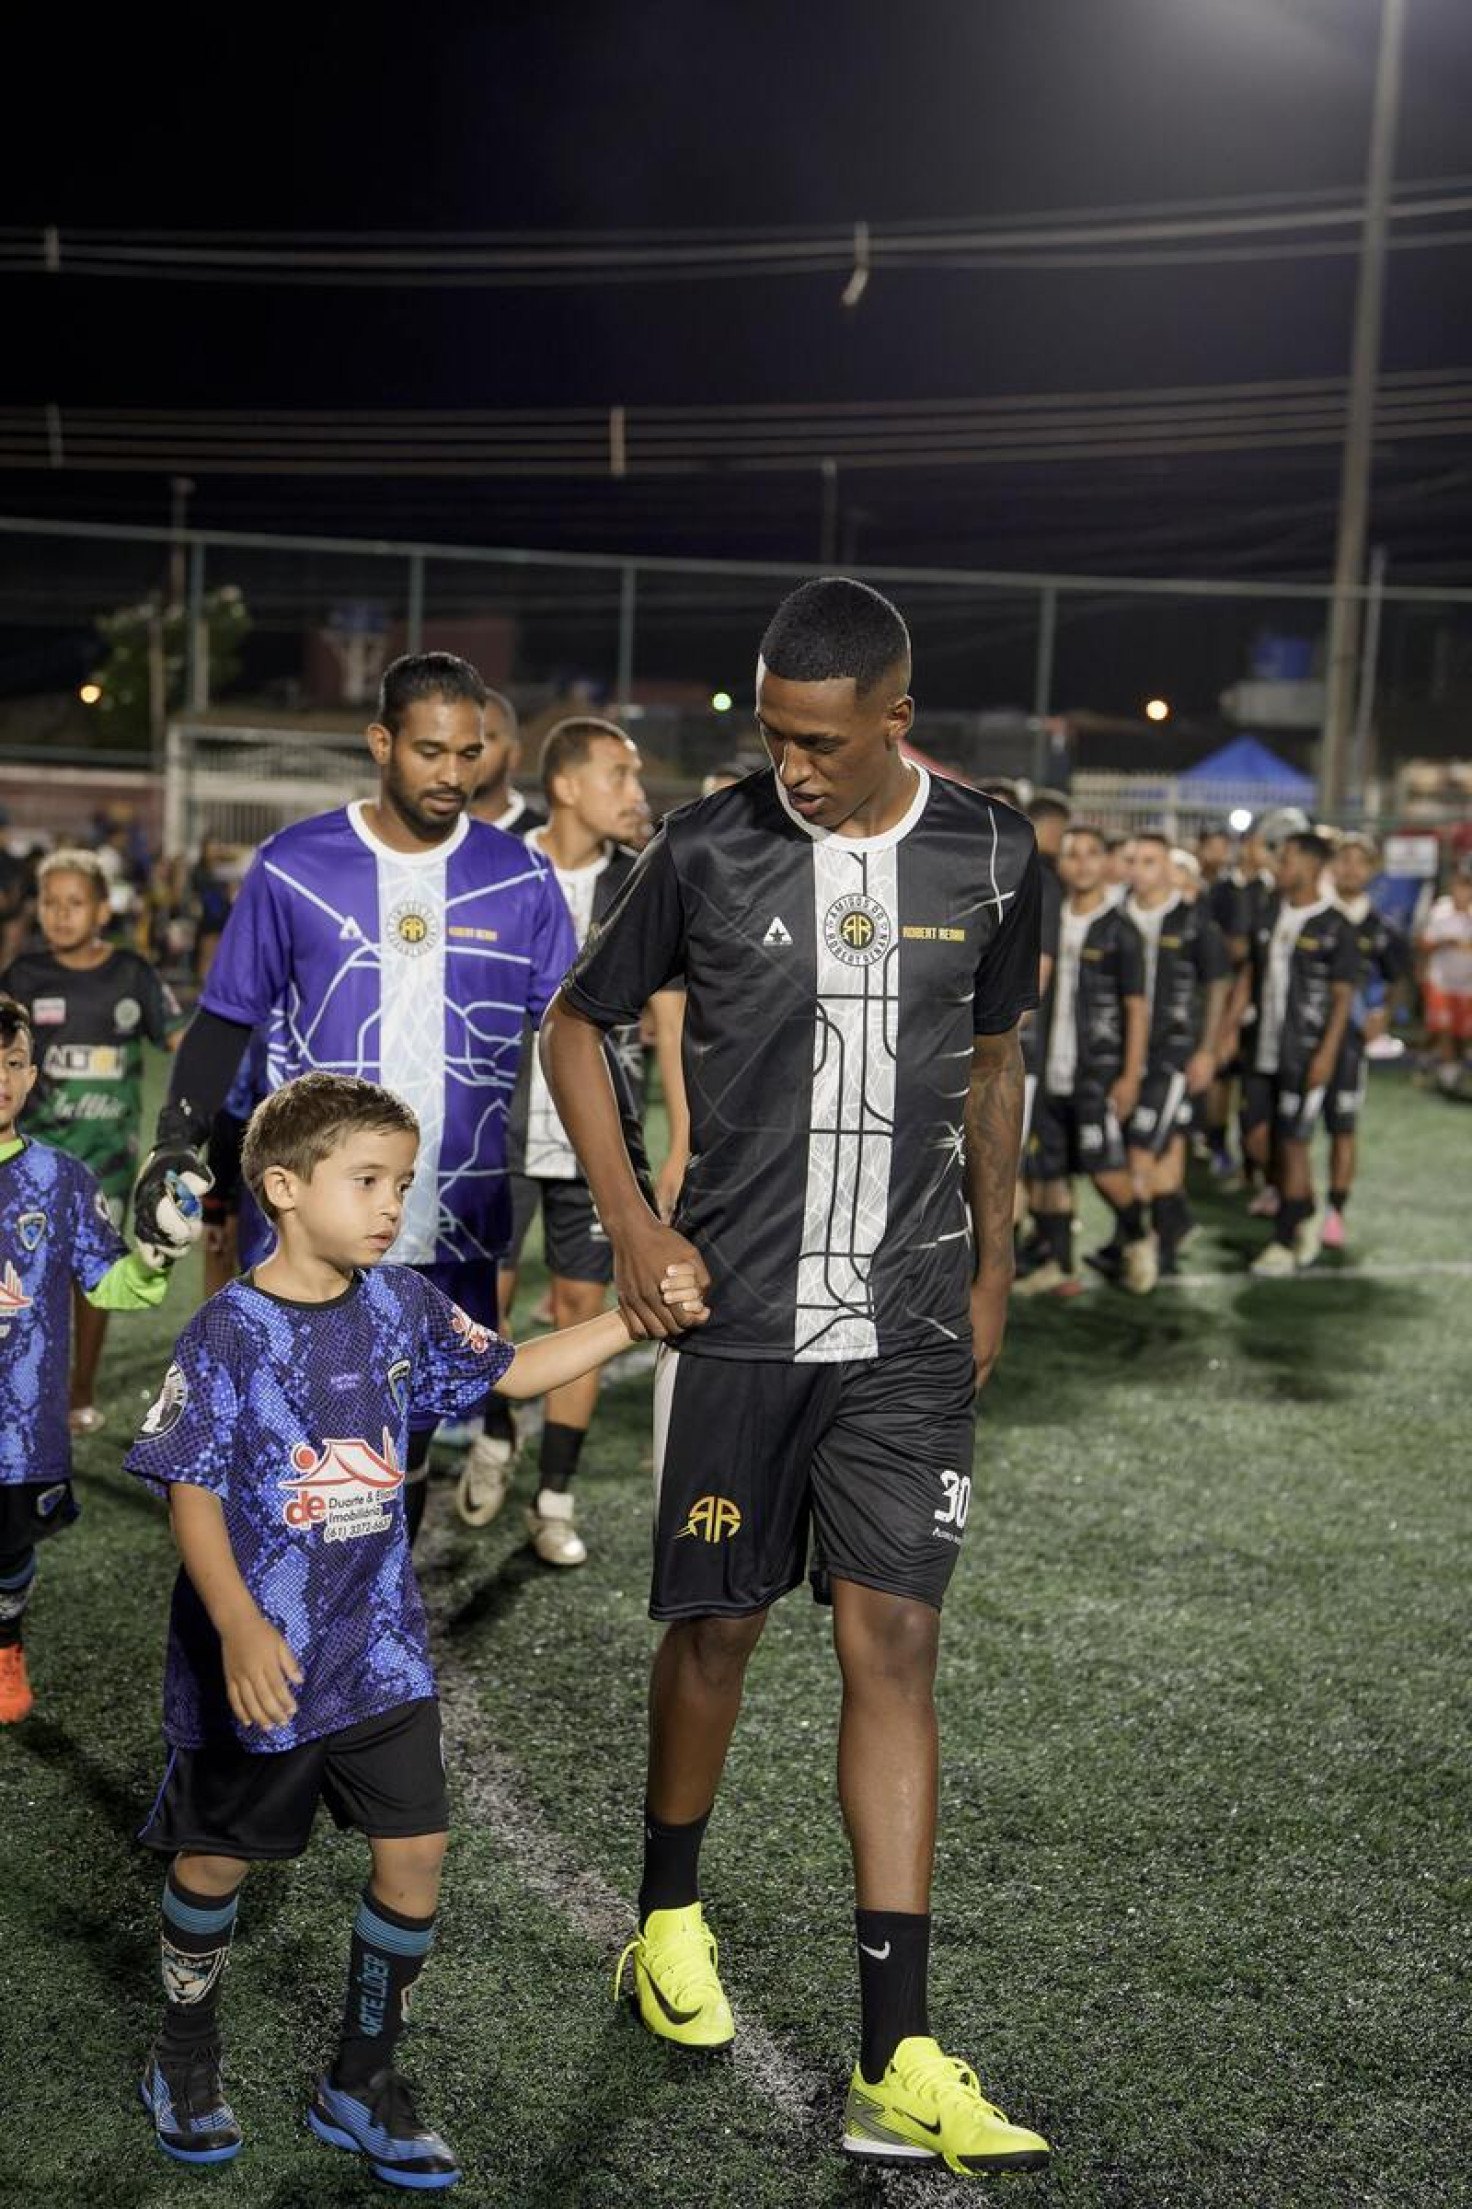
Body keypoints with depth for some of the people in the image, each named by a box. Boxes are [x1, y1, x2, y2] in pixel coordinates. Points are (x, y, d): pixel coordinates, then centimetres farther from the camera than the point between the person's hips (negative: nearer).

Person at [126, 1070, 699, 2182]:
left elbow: (514, 1370, 11)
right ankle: (187, 2057, 39)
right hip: (255, 1661, -4)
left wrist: (635, 1316, 2)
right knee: (217, 1855, 13)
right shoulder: (229, 1332, -16)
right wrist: (239, 1627, -28)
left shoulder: (402, 1305, -1)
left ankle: (364, 2080, 23)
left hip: (380, 1646, 4)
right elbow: (192, 1494, -16)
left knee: (416, 1849, 2)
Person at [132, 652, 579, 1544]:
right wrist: (176, 1141, -1)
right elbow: (227, 1019, 6)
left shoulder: (522, 880, 2)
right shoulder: (293, 866, 0)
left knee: (406, 1442, 12)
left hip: (454, 1231, 1)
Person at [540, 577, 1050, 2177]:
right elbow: (575, 1026, 6)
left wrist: (989, 1270, 13)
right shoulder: (708, 849, -5)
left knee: (892, 1642, -3)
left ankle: (895, 2066, 2)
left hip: (910, 1328, 1)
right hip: (734, 1316, -1)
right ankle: (669, 1918, 37)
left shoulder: (989, 858, 1)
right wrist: (629, 1223, -4)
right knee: (717, 1624, 10)